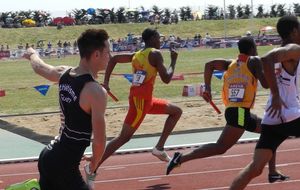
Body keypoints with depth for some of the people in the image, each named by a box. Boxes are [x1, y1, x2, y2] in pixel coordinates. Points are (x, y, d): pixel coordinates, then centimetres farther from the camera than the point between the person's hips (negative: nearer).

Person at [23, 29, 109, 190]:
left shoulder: (64, 74, 4)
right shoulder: (96, 91, -20)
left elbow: (39, 67, 27)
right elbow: (99, 140, -20)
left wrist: (32, 54, 50)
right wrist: (95, 161, 1)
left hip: (48, 156, 9)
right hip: (63, 165, -9)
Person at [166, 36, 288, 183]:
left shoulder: (231, 64, 17)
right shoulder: (253, 61, -1)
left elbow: (210, 65, 4)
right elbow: (265, 83, -9)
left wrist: (207, 88, 3)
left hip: (238, 112, 9)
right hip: (240, 112, -9)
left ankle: (273, 173, 23)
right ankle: (181, 159, -17)